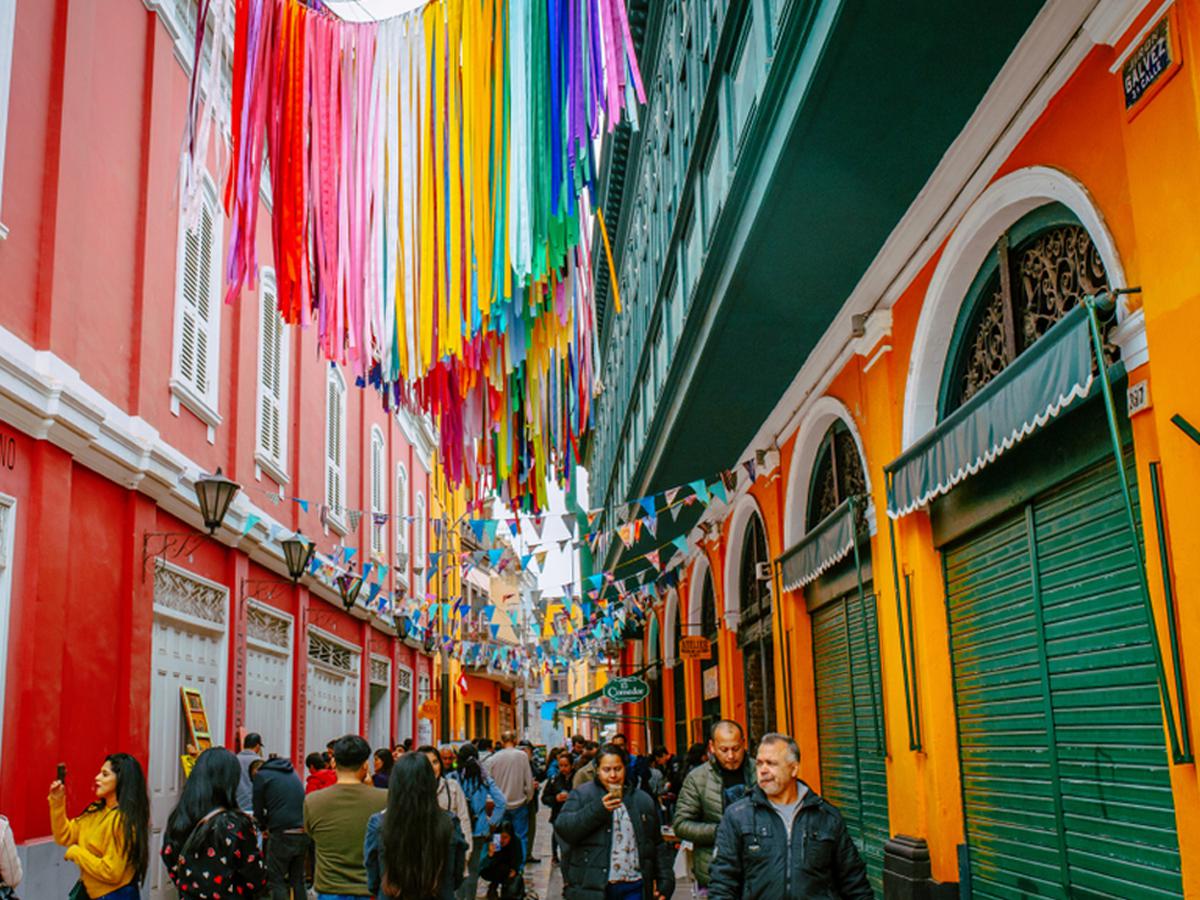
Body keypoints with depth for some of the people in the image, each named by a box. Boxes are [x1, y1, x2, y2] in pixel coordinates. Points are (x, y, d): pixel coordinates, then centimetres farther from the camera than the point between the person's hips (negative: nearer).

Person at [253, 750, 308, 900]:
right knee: (297, 880, 13)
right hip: (303, 832, 6)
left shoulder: (261, 775, 5)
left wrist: (264, 827, 26)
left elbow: (258, 809, 7)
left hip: (282, 833, -6)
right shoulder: (292, 773, 22)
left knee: (276, 881, 3)